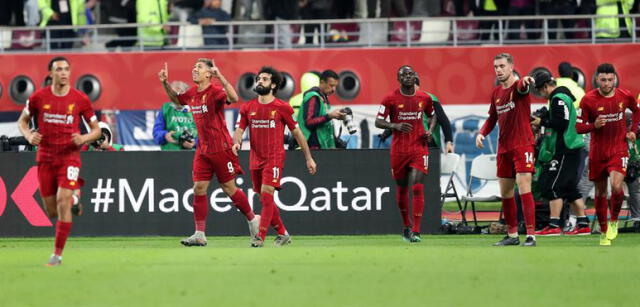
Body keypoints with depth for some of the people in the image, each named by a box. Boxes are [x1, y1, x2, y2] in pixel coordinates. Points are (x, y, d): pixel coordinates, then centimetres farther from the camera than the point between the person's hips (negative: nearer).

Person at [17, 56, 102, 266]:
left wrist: (84, 138, -15)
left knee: (63, 201, -17)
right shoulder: (39, 97, -1)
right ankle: (74, 197, 42)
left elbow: (96, 130, 7)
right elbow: (22, 121, 13)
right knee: (51, 211, 6)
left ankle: (58, 254, -9)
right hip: (45, 157, 2)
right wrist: (29, 136, -8)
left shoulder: (80, 99, -3)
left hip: (69, 156, -2)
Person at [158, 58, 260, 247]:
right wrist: (165, 83, 13)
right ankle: (199, 235, 1)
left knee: (229, 189, 3)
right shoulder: (192, 94, 7)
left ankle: (252, 219, 25)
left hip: (221, 148, -7)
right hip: (203, 150, 7)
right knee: (199, 189, -1)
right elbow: (175, 99, 28)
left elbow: (233, 98, -35)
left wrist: (220, 77, -41)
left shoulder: (215, 91, -15)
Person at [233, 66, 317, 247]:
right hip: (256, 159, 5)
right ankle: (282, 234, 24)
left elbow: (297, 132, 4)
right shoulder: (248, 108, 8)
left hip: (275, 158, -5)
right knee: (266, 199, 10)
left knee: (266, 195, -18)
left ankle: (260, 237, -19)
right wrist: (236, 142, -21)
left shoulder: (282, 108, -2)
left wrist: (309, 158, 6)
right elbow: (239, 129, 4)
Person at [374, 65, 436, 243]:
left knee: (417, 188, -13)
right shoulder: (391, 99, -3)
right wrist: (395, 125, -20)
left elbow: (432, 115, 22)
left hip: (419, 148, 0)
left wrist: (430, 130, 2)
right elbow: (378, 122, -2)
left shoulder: (425, 98, 5)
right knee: (401, 188, 10)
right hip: (398, 150, 0)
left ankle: (416, 231, -15)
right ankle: (406, 226, 32)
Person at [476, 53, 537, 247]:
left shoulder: (518, 87, -8)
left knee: (524, 189, -15)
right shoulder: (496, 93, 13)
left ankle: (530, 236, -15)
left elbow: (521, 87, -34)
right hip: (503, 148, 8)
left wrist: (524, 81, -58)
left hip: (522, 145, -8)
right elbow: (492, 118, 23)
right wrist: (482, 133, 5)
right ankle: (512, 235, 22)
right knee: (505, 193, 11)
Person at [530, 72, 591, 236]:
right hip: (570, 149, 10)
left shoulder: (558, 99, -13)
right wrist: (544, 120, 11)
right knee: (570, 187, 12)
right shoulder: (564, 96, 19)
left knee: (553, 186, -9)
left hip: (563, 151, -10)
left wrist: (542, 122, -10)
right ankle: (583, 225, 12)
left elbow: (562, 123, -21)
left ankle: (554, 225, -11)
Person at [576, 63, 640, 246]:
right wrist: (594, 125, -24)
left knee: (616, 186, -21)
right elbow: (578, 127, -6)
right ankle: (604, 232, 23)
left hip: (619, 150, -1)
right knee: (600, 192, 8)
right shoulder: (588, 100, -9)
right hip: (597, 153, 1)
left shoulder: (625, 96, -3)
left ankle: (614, 221, 4)